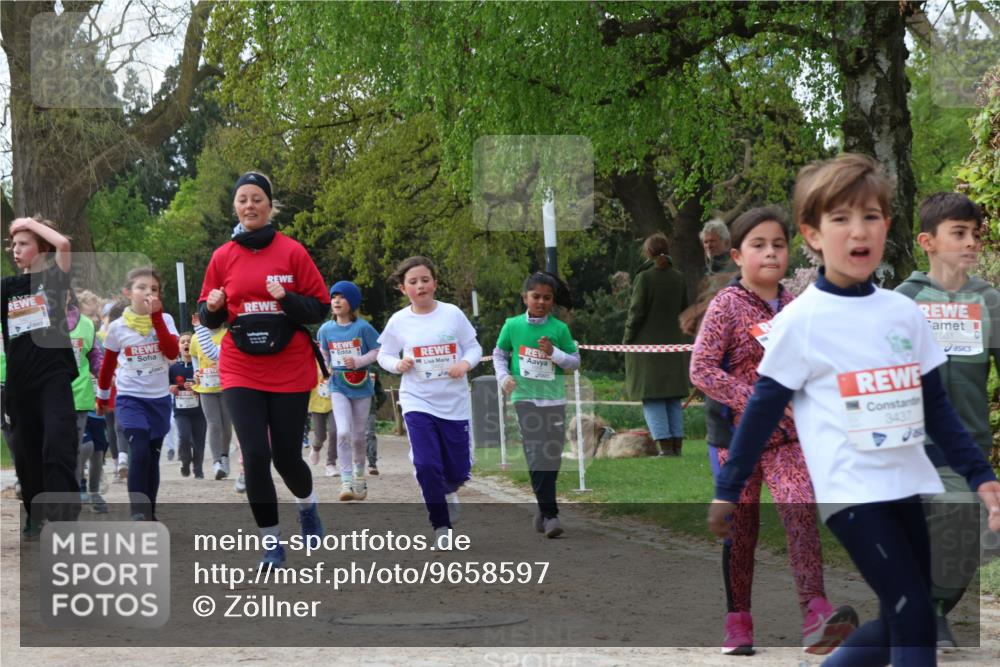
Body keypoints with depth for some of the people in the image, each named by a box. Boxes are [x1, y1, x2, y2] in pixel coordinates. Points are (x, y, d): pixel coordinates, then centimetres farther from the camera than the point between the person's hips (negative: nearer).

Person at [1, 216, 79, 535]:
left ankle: (64, 521, -19)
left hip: (54, 375, -5)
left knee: (57, 446, -16)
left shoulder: (53, 278, 2)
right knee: (26, 452, 10)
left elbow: (63, 243, -16)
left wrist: (30, 222, -4)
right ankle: (36, 517, 23)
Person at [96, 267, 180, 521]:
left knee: (153, 457, 9)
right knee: (139, 451, -19)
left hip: (159, 398, 2)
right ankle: (138, 512, -16)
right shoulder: (118, 327, -3)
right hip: (129, 398, -2)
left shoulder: (164, 319, -2)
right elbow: (108, 364, 11)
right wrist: (102, 396, 19)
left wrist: (156, 315, -19)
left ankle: (149, 514, 20)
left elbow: (173, 352, -18)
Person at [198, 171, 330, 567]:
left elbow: (320, 308, -1)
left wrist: (286, 299, -19)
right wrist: (213, 307, -12)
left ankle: (307, 505, 39)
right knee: (255, 456, -10)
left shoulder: (292, 252, -2)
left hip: (290, 371, -1)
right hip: (240, 372, 1)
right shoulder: (222, 257, 4)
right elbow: (209, 319, 11)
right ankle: (272, 544, 2)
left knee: (286, 456, 5)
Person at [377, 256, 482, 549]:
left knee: (459, 471, 4)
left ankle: (448, 491, 43)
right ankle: (441, 525, 2)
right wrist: (398, 365, -13)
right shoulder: (398, 321, -2)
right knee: (427, 464, -16)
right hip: (417, 402, -1)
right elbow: (384, 355, 8)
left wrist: (465, 364, -16)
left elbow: (474, 347, 4)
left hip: (454, 402, 1)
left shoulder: (452, 314, -2)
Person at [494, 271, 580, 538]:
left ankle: (544, 508, 25)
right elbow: (499, 353, 15)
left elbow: (575, 361, 5)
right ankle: (550, 514, -11)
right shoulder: (513, 326, 1)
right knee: (537, 458, -11)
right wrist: (504, 376, -1)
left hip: (554, 399, 2)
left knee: (552, 458, 6)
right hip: (525, 398, -2)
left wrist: (554, 353, -12)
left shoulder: (560, 328, 1)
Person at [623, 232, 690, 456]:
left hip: (648, 345, -5)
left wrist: (627, 341, -2)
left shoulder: (645, 277, -12)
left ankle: (665, 445, -9)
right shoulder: (678, 277, 4)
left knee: (652, 399, -2)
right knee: (674, 399, 11)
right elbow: (684, 309, 11)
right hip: (674, 343, 5)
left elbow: (636, 312, -11)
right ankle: (677, 444, 9)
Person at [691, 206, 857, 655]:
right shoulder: (726, 306, -6)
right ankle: (738, 622, 19)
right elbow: (701, 369, -14)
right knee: (741, 528, 7)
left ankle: (815, 613, -27)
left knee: (801, 512, -17)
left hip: (789, 436, 2)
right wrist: (754, 401, -20)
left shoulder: (795, 307, 8)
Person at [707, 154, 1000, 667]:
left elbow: (935, 407, 13)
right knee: (914, 618, -12)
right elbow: (763, 409, -3)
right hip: (851, 491, -6)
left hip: (908, 486, 6)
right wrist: (727, 490, -1)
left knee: (900, 623, 10)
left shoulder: (904, 312, 7)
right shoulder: (801, 320, -8)